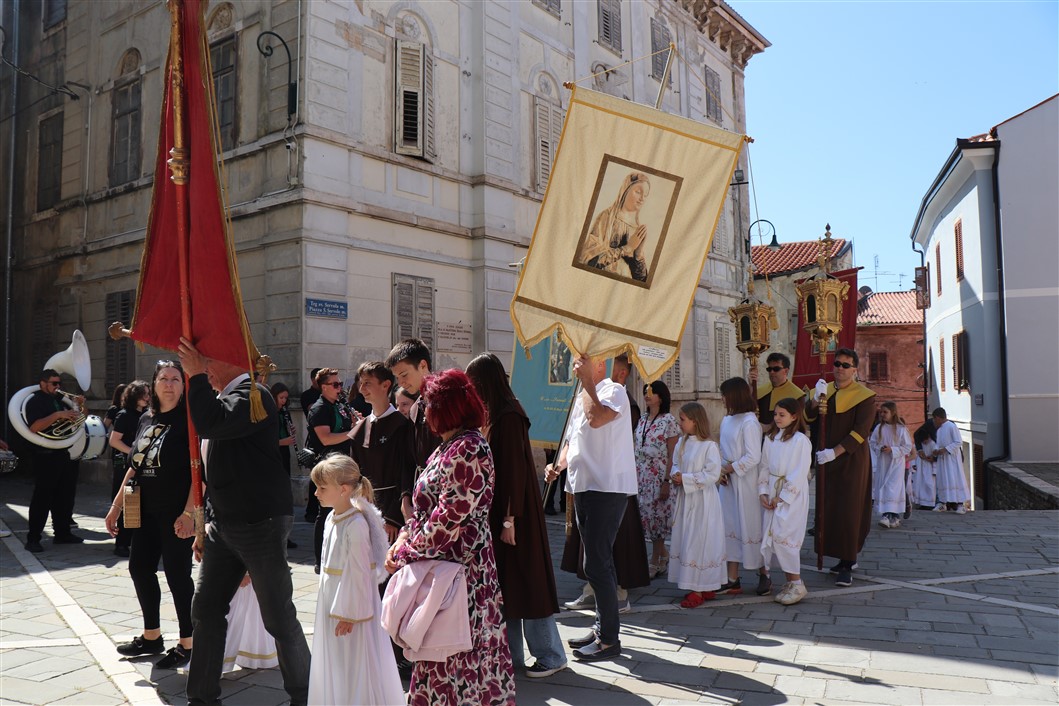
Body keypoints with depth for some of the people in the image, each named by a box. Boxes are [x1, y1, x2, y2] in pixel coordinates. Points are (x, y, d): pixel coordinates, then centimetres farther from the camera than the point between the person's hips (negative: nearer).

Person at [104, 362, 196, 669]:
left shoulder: (189, 420, -11)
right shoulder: (146, 419, 10)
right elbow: (135, 468, 17)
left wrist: (189, 511, -23)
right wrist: (116, 506, 16)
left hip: (177, 513, -8)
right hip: (147, 511, 8)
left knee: (177, 574, -1)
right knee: (139, 567, 15)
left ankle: (187, 644, 13)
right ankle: (152, 637, 32)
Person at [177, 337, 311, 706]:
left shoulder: (252, 393, -13)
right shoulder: (225, 395, 14)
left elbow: (211, 424, -32)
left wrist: (196, 376, -20)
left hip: (260, 524, -9)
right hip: (225, 524, 9)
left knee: (279, 618, 1)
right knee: (206, 610, 12)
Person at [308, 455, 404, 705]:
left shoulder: (356, 524, -24)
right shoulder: (333, 518, 3)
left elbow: (358, 573, -22)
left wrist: (349, 614, -18)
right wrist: (332, 605, 17)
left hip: (352, 601, -9)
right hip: (332, 599, 9)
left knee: (356, 664, 4)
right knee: (334, 664, 20)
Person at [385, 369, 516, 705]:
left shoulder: (467, 449, -20)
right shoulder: (449, 445, 12)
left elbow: (447, 519, -22)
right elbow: (427, 506, 15)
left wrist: (406, 552, -12)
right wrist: (405, 537, 1)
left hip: (461, 567, -10)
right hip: (443, 563, 10)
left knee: (455, 655, 2)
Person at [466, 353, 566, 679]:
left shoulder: (509, 416, -17)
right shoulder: (493, 414, 10)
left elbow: (515, 469, -20)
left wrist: (510, 519, -20)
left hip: (513, 511, -9)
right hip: (495, 510, 9)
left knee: (524, 581, 0)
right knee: (502, 583, 13)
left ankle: (551, 655, 13)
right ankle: (510, 654, 23)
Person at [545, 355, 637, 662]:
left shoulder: (613, 391, -9)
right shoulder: (582, 398, 19)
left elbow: (596, 418, -30)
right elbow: (572, 441, 26)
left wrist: (587, 382, -18)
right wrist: (559, 464, 7)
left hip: (607, 489, -9)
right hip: (583, 487, 9)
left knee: (597, 564, -8)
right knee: (598, 562, 16)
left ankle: (609, 639, 3)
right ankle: (602, 627, 28)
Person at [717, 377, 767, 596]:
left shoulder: (749, 422, -14)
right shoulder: (726, 420, 11)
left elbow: (753, 457, -18)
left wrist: (729, 468, -12)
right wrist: (721, 471, -2)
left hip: (745, 482, -8)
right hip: (728, 482, 8)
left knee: (751, 527, 1)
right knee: (730, 527, 9)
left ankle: (764, 576, 18)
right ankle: (732, 580, 15)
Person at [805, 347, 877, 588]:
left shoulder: (864, 396, -5)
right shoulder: (824, 390, 10)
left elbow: (861, 431, -13)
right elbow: (808, 419, -1)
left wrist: (835, 452, -22)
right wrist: (816, 400, -19)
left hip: (852, 459, -5)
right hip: (825, 459, 5)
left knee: (849, 511, -6)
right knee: (828, 509, 8)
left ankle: (847, 567, -1)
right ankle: (847, 556, 22)